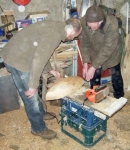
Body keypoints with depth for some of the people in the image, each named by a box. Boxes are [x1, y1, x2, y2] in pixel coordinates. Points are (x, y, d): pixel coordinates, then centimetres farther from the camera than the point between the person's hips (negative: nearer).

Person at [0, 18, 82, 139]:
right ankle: (38, 128, 22)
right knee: (31, 96, 4)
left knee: (32, 94, 25)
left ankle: (40, 114, 45)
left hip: (13, 55, 10)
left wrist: (50, 70, 26)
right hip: (18, 60, -10)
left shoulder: (55, 27, 12)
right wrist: (33, 85, -19)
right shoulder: (55, 34, -20)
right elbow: (39, 60, -25)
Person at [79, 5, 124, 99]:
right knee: (94, 77, 9)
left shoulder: (112, 24, -39)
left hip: (112, 52, -2)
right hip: (95, 52, 3)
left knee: (116, 76, 11)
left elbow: (108, 48, -35)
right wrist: (85, 63, -24)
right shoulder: (83, 22, -29)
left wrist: (93, 67, -34)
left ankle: (119, 98, 33)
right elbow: (84, 43, -17)